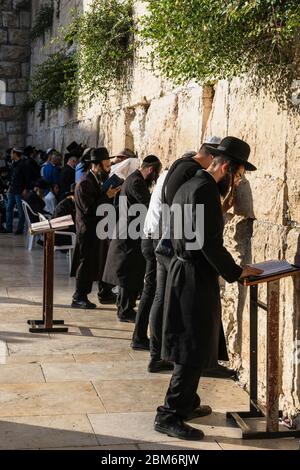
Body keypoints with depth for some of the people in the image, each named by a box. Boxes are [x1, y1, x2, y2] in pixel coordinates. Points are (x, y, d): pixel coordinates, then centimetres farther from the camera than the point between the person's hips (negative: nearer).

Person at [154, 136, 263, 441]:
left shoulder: (189, 185, 13)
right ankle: (170, 416, 1)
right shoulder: (206, 189, -18)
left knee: (189, 347, 19)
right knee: (194, 350, -4)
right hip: (196, 278, -10)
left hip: (183, 270, 10)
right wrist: (236, 272, -12)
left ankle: (187, 404, 30)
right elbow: (209, 242, -22)